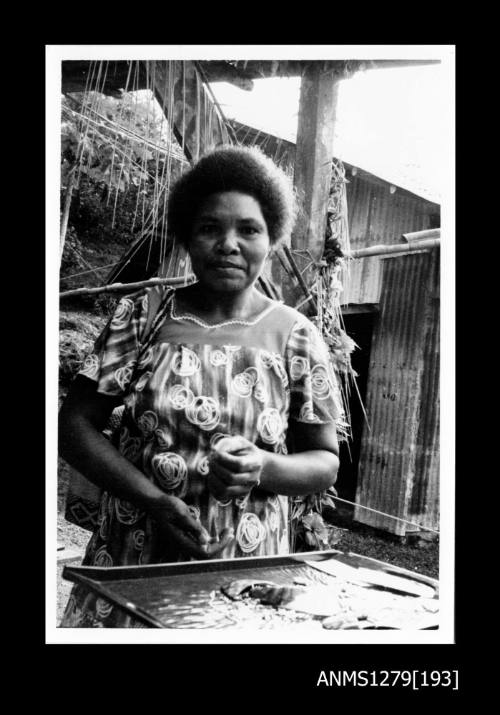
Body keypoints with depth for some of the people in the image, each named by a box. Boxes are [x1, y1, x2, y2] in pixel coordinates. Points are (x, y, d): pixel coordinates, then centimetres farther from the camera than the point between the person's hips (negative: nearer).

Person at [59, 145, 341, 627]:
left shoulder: (296, 337, -3)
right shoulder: (142, 314, -2)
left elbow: (325, 461, 3)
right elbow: (75, 423, -2)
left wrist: (264, 469, -19)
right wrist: (153, 500, -15)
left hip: (243, 573, 0)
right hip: (132, 559, 0)